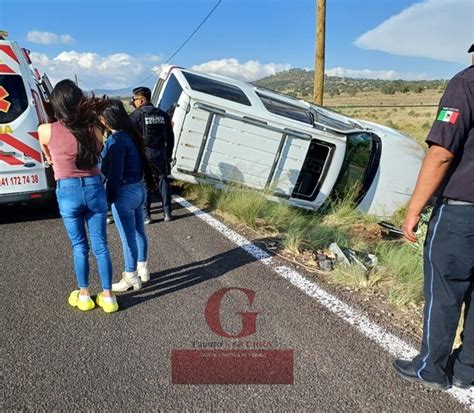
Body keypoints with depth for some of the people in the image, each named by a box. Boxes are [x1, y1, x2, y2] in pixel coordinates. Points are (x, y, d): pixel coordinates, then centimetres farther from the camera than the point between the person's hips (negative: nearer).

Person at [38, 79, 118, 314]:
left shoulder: (47, 130, -7)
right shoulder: (93, 129, -4)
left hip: (68, 192, -1)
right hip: (94, 189, 1)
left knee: (79, 246, 14)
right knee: (100, 246, 10)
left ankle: (84, 296, 26)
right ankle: (108, 297, 19)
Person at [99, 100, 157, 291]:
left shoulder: (116, 140, -20)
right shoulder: (131, 134, 7)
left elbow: (115, 174, -20)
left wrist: (108, 198, -13)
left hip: (125, 192, -9)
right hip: (138, 189, 9)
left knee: (127, 237, 4)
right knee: (138, 232, 19)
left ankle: (131, 278, 17)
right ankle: (142, 269, 34)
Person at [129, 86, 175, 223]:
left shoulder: (136, 115, -6)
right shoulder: (162, 114, 10)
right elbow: (170, 137, 13)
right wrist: (168, 154, 19)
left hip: (143, 154, -4)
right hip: (160, 153, 4)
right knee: (163, 180, 12)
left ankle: (146, 215, 4)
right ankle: (167, 212, 12)